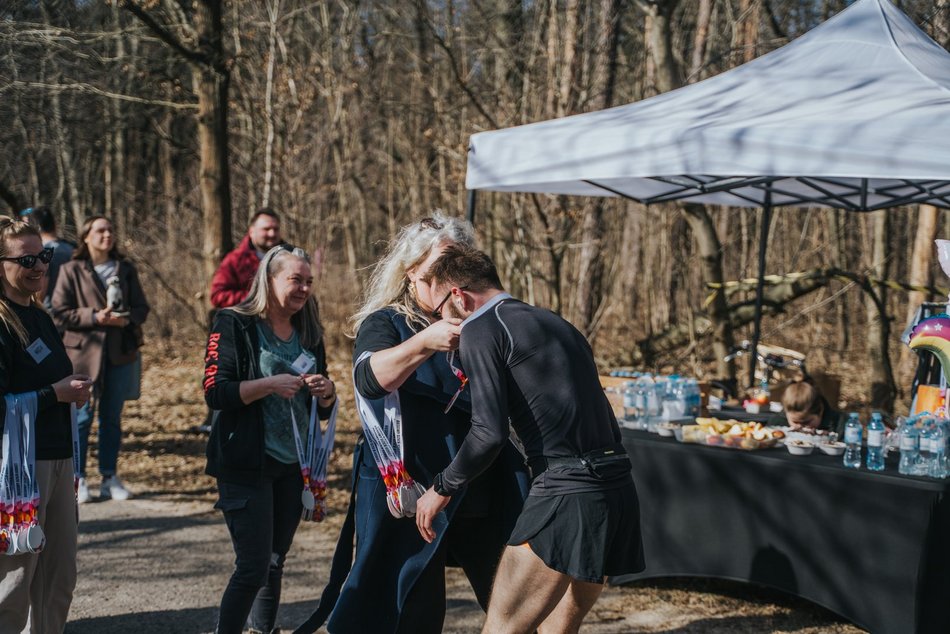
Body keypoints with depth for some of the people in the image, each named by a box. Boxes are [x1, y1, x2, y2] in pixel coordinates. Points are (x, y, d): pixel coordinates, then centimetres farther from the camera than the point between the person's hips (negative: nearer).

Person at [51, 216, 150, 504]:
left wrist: (127, 319, -12)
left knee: (112, 417, 9)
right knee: (82, 416, -2)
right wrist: (94, 317, -16)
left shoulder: (125, 269, 9)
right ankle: (77, 480, 8)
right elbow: (59, 313, -5)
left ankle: (110, 478, 17)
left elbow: (141, 307, 10)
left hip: (120, 352, 3)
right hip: (84, 352, -3)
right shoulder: (72, 271, -1)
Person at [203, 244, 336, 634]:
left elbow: (324, 409, 16)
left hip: (293, 467, 6)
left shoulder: (308, 333, 10)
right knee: (253, 568, -8)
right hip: (247, 466, -6)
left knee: (274, 565, 12)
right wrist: (271, 385, -23)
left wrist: (327, 392, -6)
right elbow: (215, 392, -15)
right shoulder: (235, 325, -7)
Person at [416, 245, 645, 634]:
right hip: (618, 488, 9)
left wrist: (442, 488, 3)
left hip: (567, 493, -8)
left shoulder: (480, 330, -2)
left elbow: (489, 433, -12)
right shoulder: (557, 324, 23)